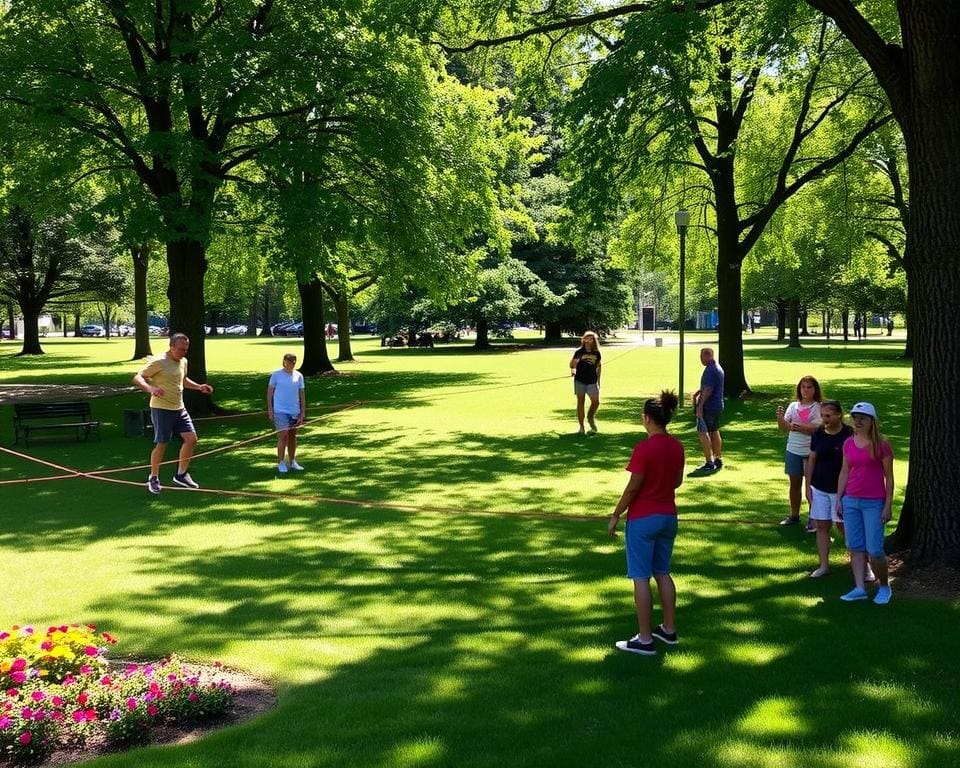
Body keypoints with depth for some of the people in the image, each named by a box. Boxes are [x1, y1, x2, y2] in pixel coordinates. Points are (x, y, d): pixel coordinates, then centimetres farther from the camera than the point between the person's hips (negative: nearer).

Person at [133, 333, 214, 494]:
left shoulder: (183, 362, 9)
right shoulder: (159, 362, -15)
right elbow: (137, 378, -19)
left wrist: (199, 387, 13)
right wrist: (150, 388, -38)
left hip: (179, 409, 7)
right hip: (161, 409, -7)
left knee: (191, 438, 1)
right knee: (161, 443, -3)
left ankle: (181, 474, 17)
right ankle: (153, 478, 15)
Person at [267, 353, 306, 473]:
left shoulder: (299, 376, 4)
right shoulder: (276, 375, -4)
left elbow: (302, 394, 7)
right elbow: (269, 392, 1)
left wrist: (303, 413, 4)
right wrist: (270, 410, -3)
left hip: (294, 411, 4)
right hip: (280, 411, -4)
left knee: (293, 436, 13)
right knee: (283, 436, -10)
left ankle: (292, 462, 25)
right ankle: (280, 463, -2)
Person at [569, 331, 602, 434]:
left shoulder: (597, 353, 4)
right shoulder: (579, 352, -5)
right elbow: (572, 364, 2)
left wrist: (598, 380, 16)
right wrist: (573, 370, -20)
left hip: (592, 381, 2)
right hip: (580, 380, -2)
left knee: (596, 402, -6)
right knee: (580, 402, 2)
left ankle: (590, 417, 26)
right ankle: (581, 427, 10)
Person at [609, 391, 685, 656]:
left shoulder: (644, 448, -20)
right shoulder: (677, 447, 1)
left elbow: (633, 487, -17)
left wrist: (615, 516, -7)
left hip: (643, 519, -7)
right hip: (668, 516, 7)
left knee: (641, 578, 0)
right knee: (663, 573, 19)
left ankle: (644, 640, 4)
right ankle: (669, 630, 26)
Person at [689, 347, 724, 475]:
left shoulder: (710, 370, -18)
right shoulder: (718, 368, 16)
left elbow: (708, 389, -24)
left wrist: (700, 405, -24)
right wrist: (698, 392, 17)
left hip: (708, 406, -11)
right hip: (718, 405, 11)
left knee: (702, 432, -12)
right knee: (714, 432, 17)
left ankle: (709, 463, -17)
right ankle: (718, 461, 25)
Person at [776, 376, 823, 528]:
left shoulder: (819, 407, -7)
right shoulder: (793, 406, 5)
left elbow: (819, 429, -17)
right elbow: (783, 428, 3)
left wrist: (802, 428, -29)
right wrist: (780, 417, -17)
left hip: (811, 451, -4)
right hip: (793, 450, 4)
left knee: (811, 485, 3)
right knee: (794, 483, 14)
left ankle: (814, 519, 12)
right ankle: (794, 515, 28)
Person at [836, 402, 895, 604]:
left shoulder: (881, 445, -8)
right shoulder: (848, 443, 7)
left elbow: (889, 477, -6)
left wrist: (888, 505, -9)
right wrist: (839, 499, 8)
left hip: (874, 503, -5)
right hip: (851, 501, 5)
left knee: (874, 550, -4)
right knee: (855, 547, 6)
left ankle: (884, 587, 17)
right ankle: (859, 588, 12)